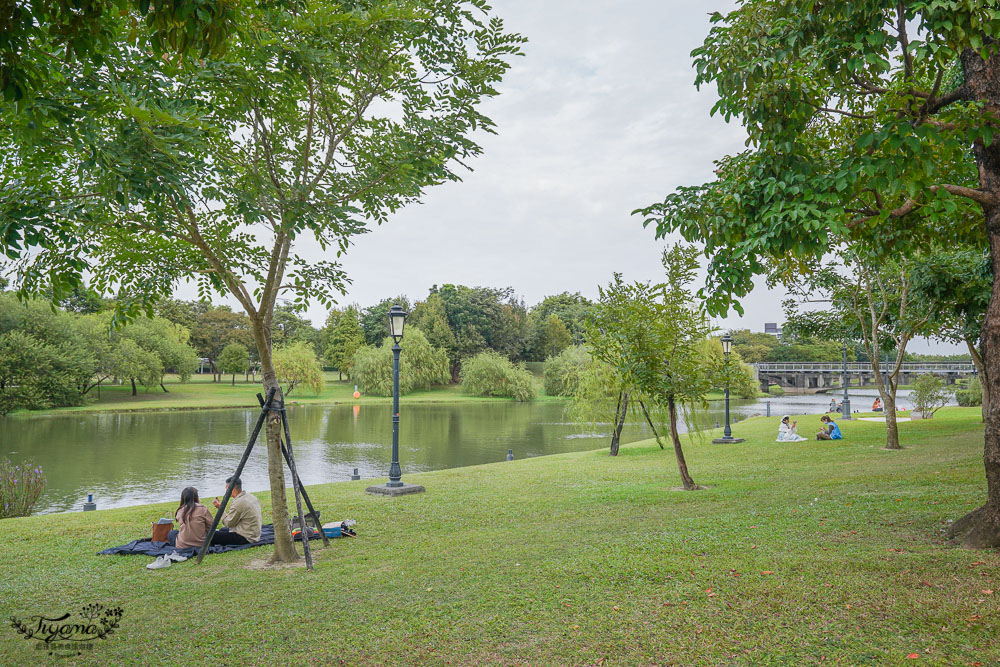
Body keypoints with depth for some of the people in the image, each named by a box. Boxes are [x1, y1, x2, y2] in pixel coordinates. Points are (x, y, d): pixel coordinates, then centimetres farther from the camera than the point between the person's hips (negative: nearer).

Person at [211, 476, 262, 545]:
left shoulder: (238, 503, -23)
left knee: (211, 535, -13)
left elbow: (229, 523, -12)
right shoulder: (252, 496, 5)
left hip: (245, 538, -10)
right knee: (222, 530, 29)